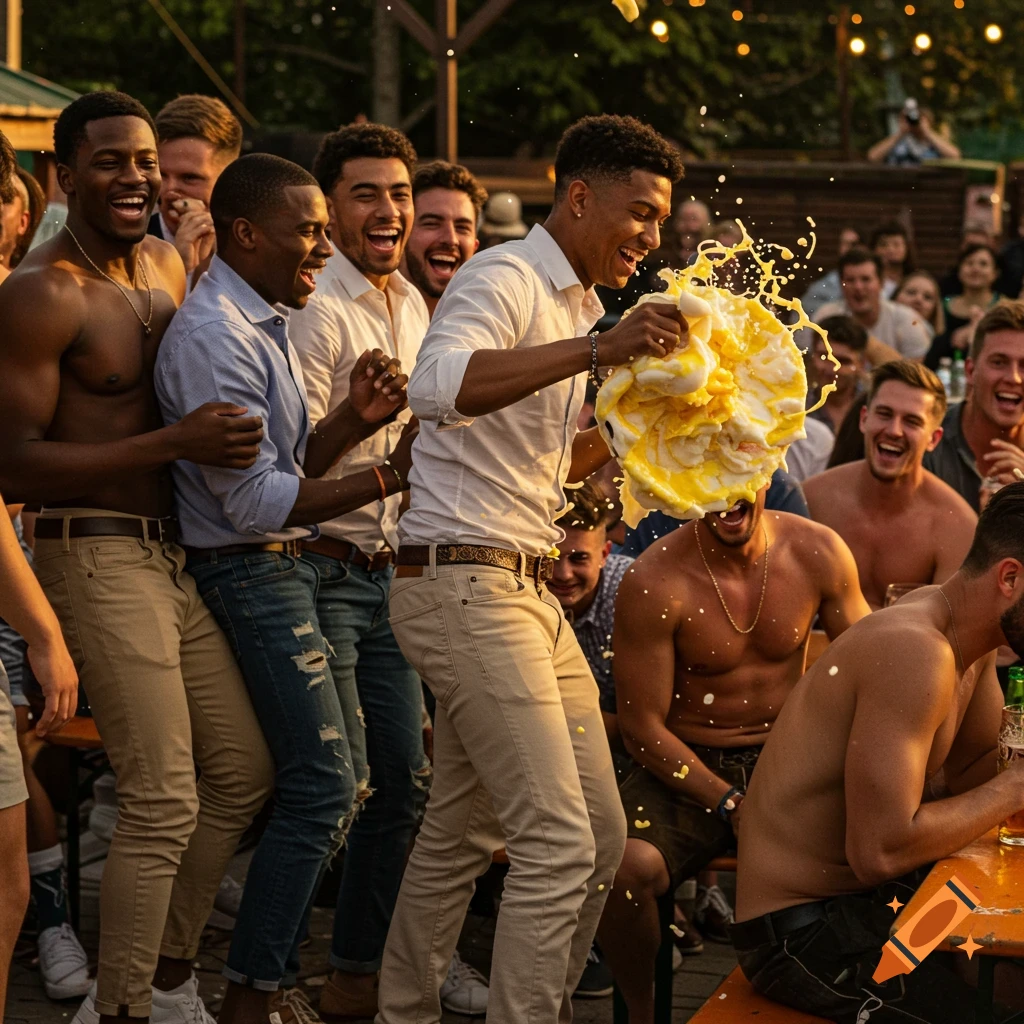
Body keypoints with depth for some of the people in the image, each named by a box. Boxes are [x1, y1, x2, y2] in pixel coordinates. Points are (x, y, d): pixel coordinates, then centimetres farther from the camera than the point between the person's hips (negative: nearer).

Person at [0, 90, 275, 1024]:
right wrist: (176, 443, -22)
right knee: (165, 802, -9)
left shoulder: (166, 265, 12)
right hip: (98, 558, -9)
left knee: (243, 772, 15)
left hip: (177, 555, 9)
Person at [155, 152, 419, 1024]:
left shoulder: (264, 322, 14)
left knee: (343, 776, 11)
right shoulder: (214, 337, -18)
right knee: (322, 783, -11)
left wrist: (355, 418, -4)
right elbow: (257, 501, -21)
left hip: (298, 562, 10)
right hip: (249, 569, -10)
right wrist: (389, 477, -19)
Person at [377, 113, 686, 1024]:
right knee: (560, 842, -14)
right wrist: (597, 350, -37)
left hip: (525, 591, 10)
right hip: (461, 582, -10)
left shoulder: (581, 305, 20)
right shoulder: (503, 280, -11)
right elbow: (438, 385, -33)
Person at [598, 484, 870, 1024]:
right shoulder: (654, 583, -13)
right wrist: (730, 803, -20)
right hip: (686, 766, -2)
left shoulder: (818, 553, -3)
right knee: (623, 866, -33)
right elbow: (642, 728, -9)